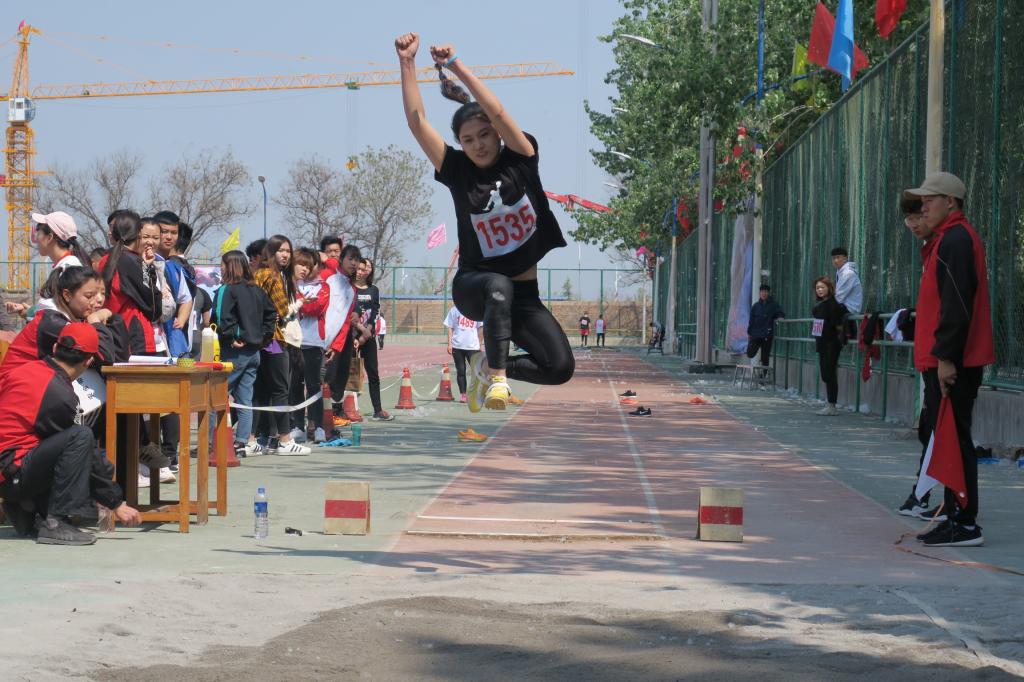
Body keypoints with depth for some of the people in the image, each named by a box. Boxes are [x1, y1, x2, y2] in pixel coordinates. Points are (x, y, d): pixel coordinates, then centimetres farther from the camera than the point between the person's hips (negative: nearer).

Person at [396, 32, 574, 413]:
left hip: (524, 292, 2)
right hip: (474, 285, -2)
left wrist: (456, 66, -23)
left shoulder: (520, 160, -2)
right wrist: (407, 62, -18)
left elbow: (498, 113, -18)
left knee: (560, 368, -13)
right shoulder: (457, 171, -2)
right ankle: (497, 378, -30)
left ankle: (490, 367, 13)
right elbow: (416, 122, -11)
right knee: (499, 285, -40)